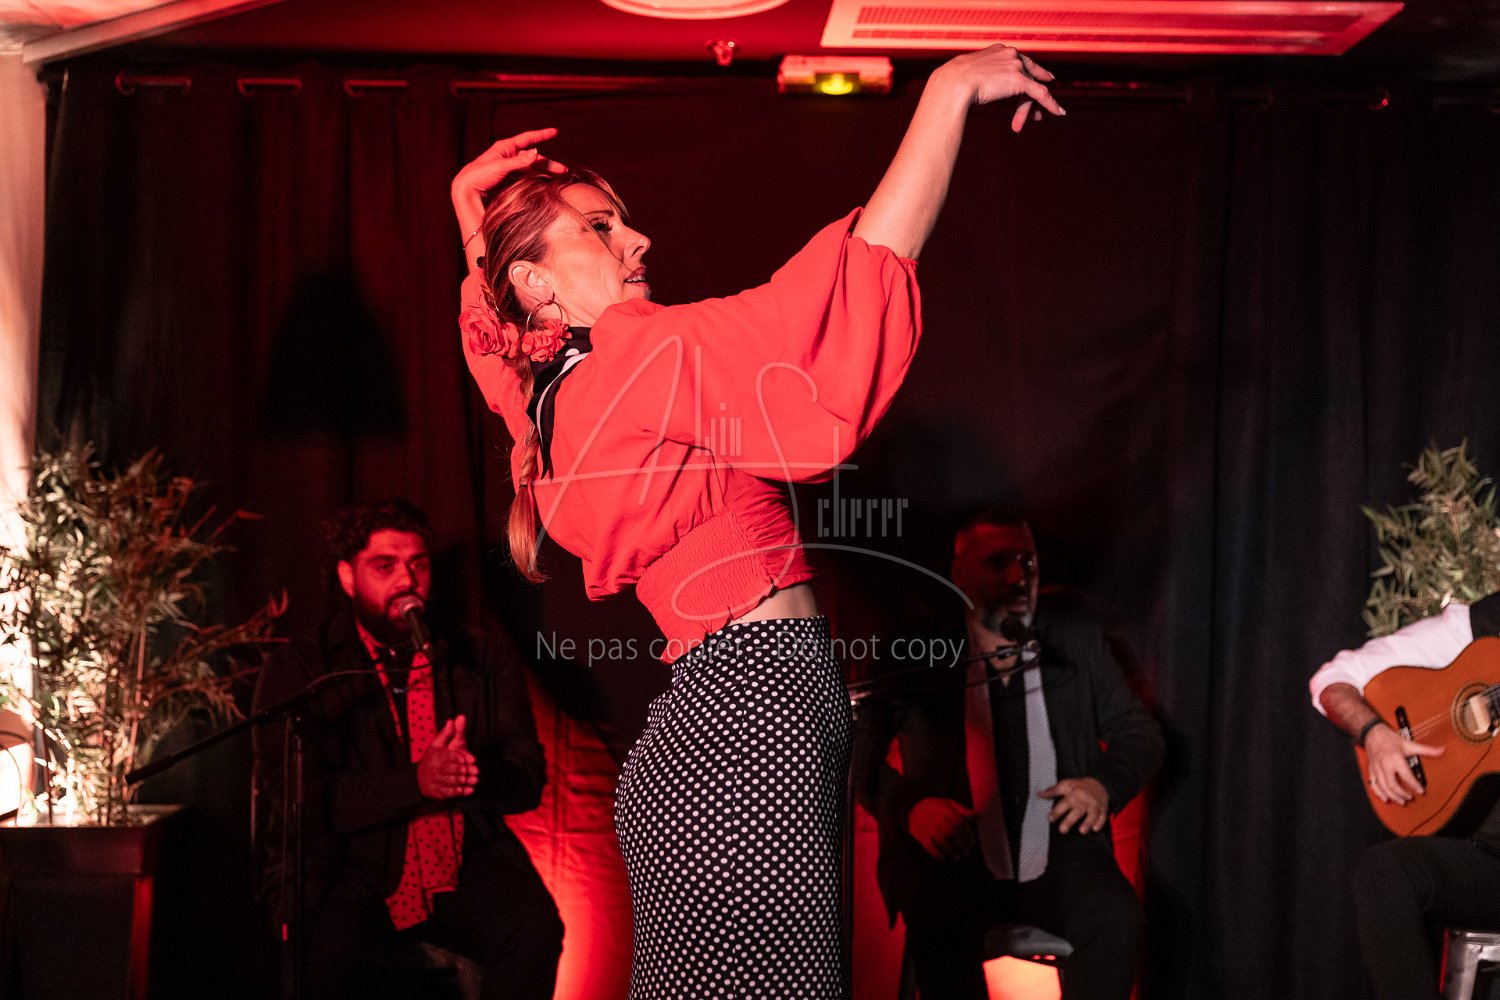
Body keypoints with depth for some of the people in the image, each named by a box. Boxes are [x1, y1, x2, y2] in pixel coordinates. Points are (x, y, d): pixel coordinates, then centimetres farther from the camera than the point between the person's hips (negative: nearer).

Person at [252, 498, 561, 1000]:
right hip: (344, 870, -2)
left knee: (535, 929, -28)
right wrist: (417, 783, -18)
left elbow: (528, 776, 8)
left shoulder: (486, 658, 13)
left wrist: (475, 776, -15)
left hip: (464, 868, 3)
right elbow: (302, 801, -8)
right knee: (331, 955, -35)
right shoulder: (297, 670, 4)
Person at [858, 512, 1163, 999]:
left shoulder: (1075, 632, 7)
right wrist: (908, 807, -16)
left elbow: (1138, 731, 14)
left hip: (1058, 850, 2)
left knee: (1115, 916, -28)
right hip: (948, 855, -2)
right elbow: (856, 749, 3)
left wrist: (1105, 785, -8)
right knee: (944, 925, -34)